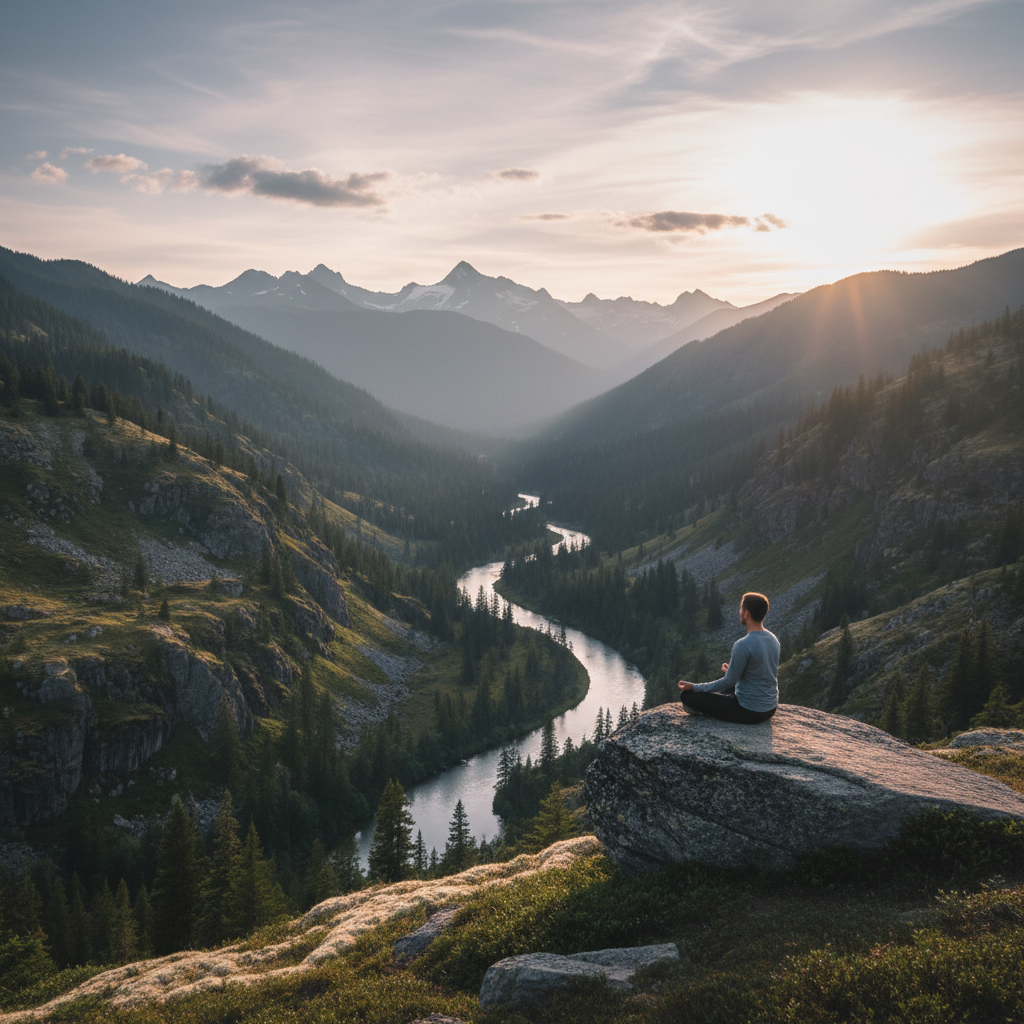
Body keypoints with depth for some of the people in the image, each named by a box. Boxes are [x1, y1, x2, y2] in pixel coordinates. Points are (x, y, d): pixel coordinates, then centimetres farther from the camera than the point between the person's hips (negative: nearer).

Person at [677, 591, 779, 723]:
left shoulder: (743, 646, -24)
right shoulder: (773, 639, 2)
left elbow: (729, 682, -17)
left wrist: (694, 687, -9)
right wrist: (733, 670, 28)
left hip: (749, 712, -8)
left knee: (686, 694, -4)